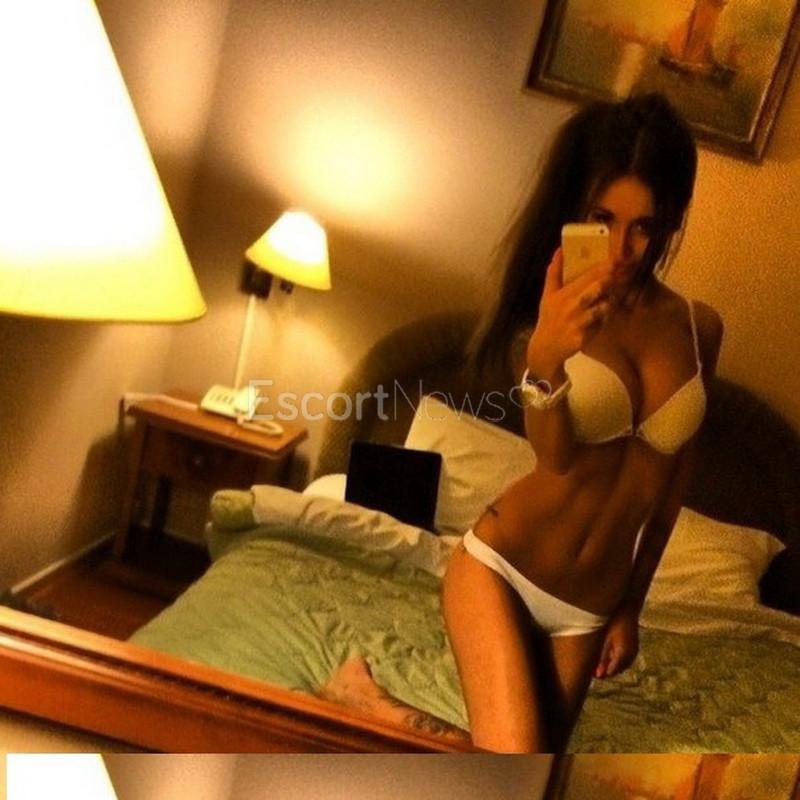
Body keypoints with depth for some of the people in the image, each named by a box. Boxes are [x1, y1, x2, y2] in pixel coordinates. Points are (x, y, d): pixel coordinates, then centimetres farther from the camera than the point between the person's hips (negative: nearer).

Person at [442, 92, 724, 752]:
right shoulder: (553, 308, -10)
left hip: (589, 609, 4)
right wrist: (546, 362, -40)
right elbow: (555, 457, -19)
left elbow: (675, 473, 9)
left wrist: (632, 604, 14)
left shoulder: (699, 328, 1)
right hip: (501, 570, -4)